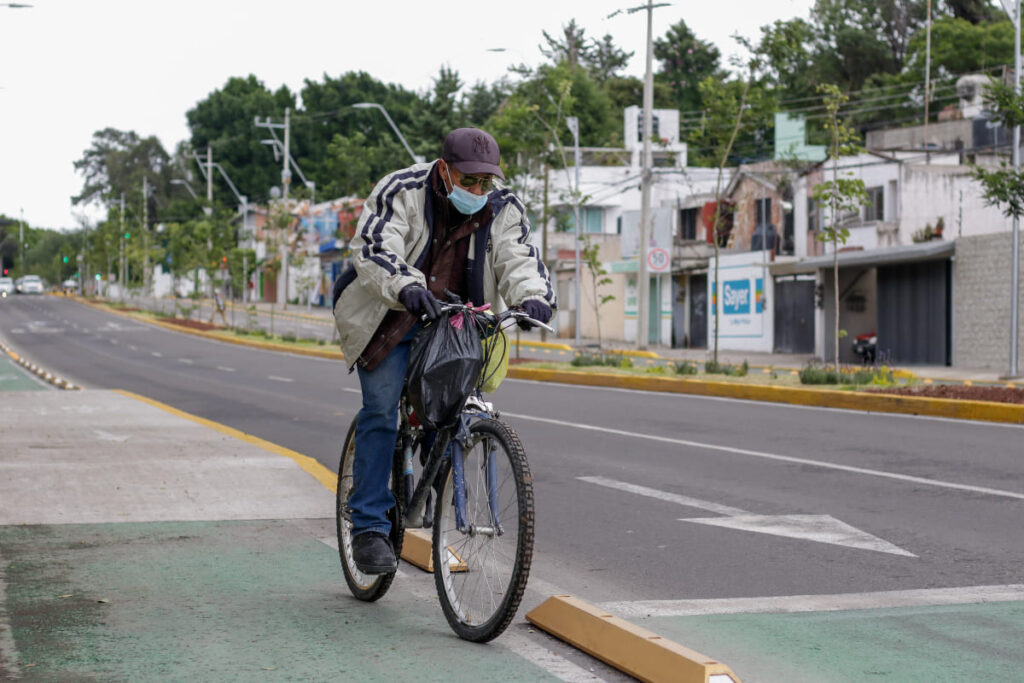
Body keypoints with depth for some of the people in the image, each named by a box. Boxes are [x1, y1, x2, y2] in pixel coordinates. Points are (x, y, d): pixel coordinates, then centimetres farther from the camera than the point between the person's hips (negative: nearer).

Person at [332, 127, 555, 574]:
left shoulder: (503, 209, -7)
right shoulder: (401, 192, -18)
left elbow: (519, 260, -19)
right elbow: (373, 249, -31)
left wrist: (533, 297, -43)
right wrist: (406, 288, -51)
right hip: (390, 316, -4)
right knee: (381, 410, -13)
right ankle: (370, 527, -10)